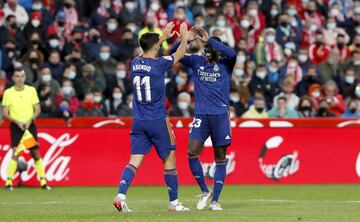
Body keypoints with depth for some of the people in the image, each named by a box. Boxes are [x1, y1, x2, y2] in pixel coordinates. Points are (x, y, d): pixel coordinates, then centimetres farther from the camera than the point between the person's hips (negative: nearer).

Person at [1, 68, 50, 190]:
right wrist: (17, 122, -15)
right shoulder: (8, 92, -1)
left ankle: (43, 181, 8)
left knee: (36, 153, 2)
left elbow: (38, 109, 5)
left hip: (30, 125, 2)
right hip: (16, 126, -2)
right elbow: (5, 113, -1)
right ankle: (9, 181, -9)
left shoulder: (31, 90, 3)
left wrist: (30, 120, -11)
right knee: (15, 153, -13)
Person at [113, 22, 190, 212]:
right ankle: (173, 202, 13)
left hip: (138, 122, 5)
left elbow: (148, 53, 28)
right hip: (157, 121, -5)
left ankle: (121, 195, -18)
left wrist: (164, 36, 38)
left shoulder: (135, 63, 4)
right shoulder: (159, 64, -11)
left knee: (135, 161, 0)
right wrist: (184, 37, 25)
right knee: (169, 159, 8)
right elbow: (180, 53, 7)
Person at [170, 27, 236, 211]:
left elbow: (232, 54, -22)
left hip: (220, 115, -2)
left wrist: (209, 40, -22)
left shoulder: (225, 64, 1)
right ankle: (204, 191, 7)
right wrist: (186, 39, -13)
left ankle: (215, 200, 7)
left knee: (220, 158, 1)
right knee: (192, 153, -11)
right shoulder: (197, 62, 9)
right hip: (201, 115, 2)